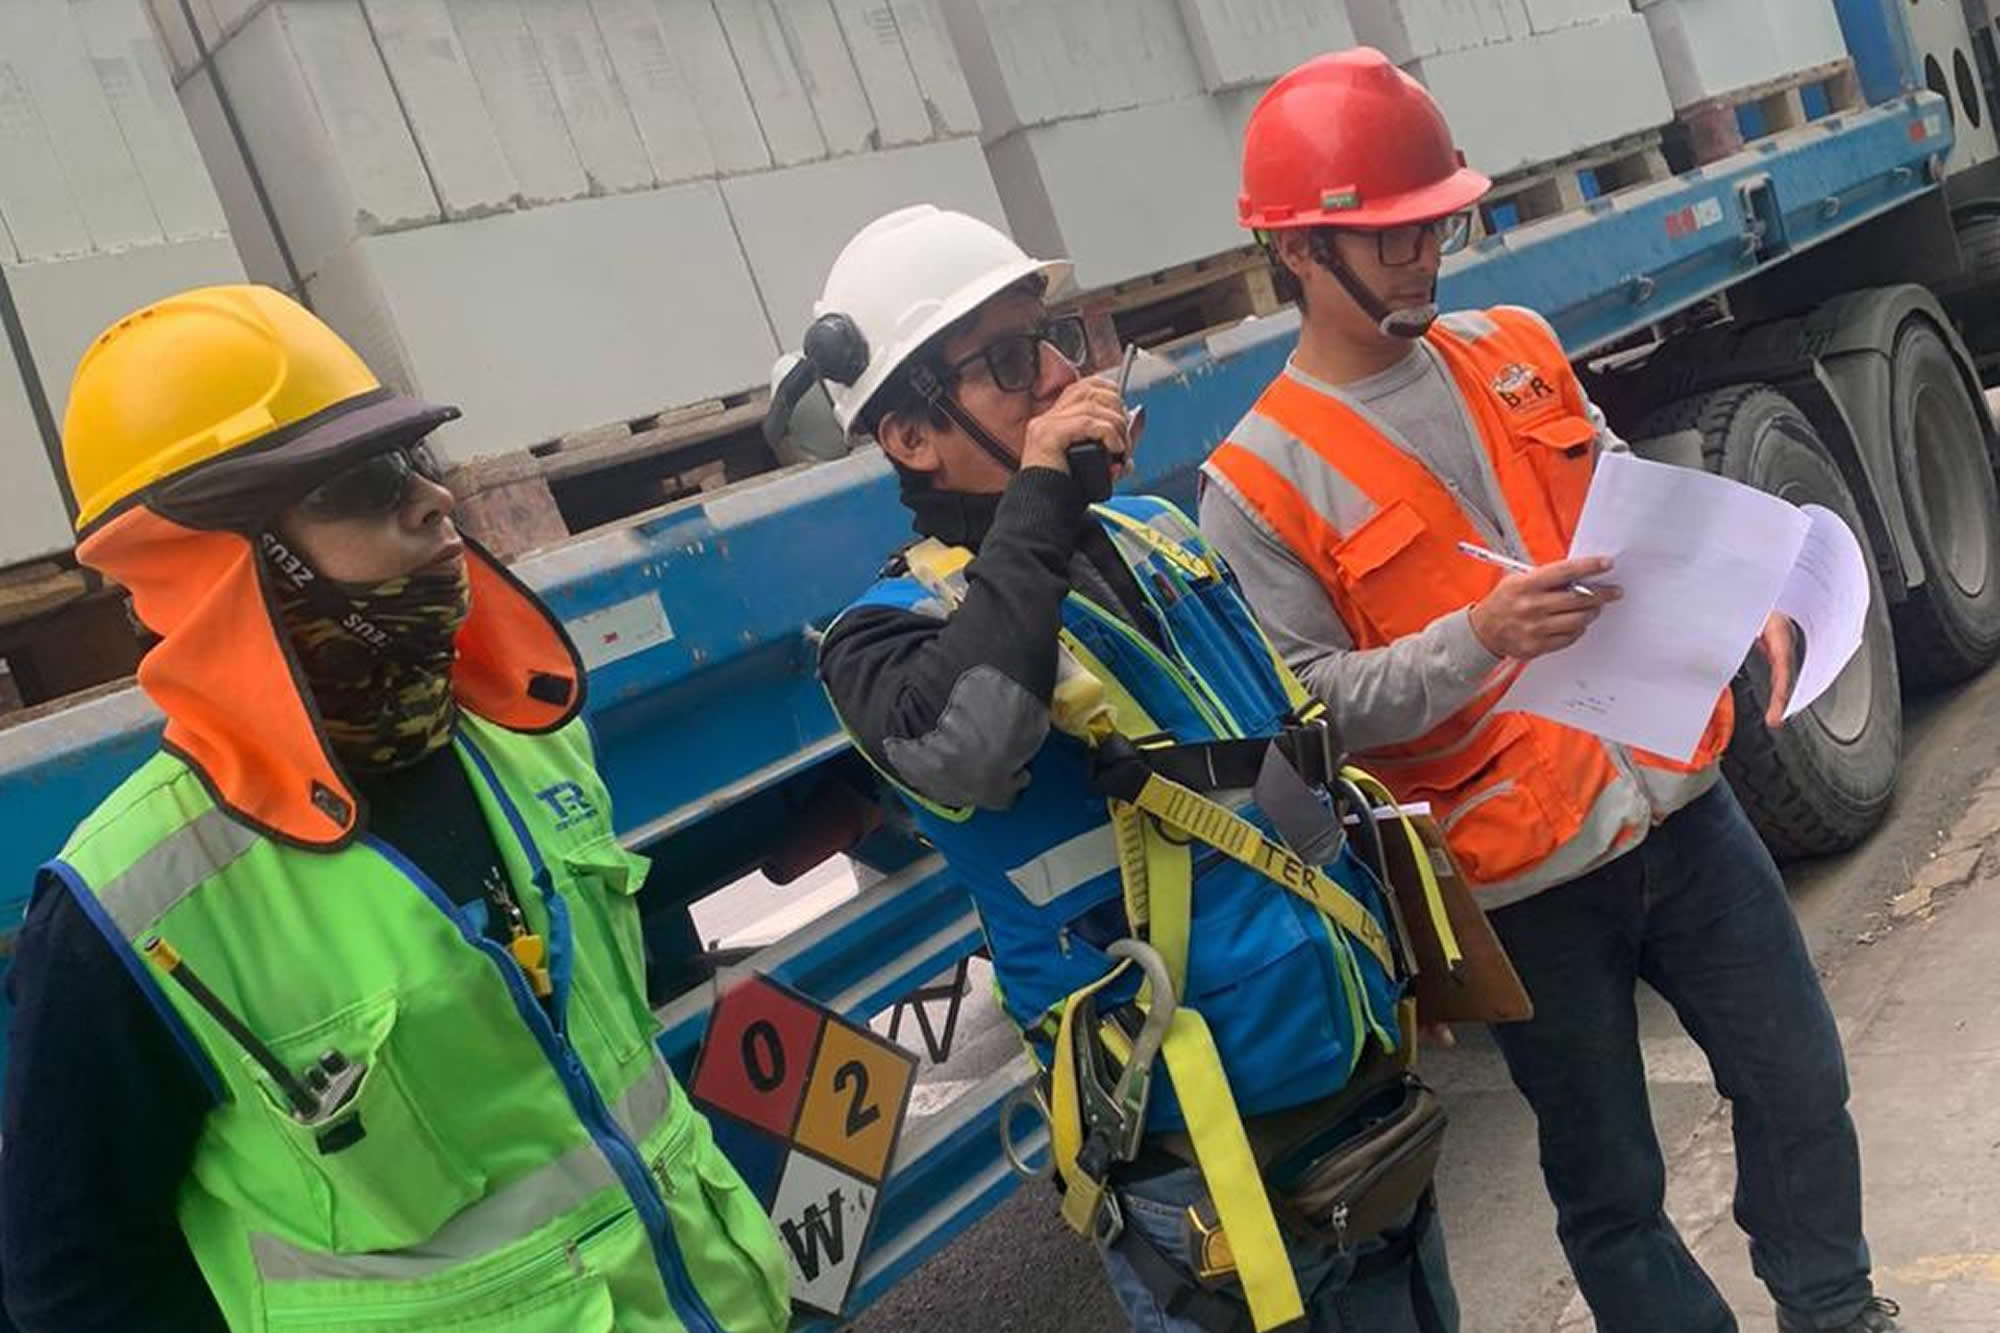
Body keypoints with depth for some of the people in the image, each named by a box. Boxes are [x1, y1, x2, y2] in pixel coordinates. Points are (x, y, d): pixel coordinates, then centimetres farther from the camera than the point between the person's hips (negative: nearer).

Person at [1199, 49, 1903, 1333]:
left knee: (1801, 1083, 19)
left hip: (1683, 800, 6)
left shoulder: (1517, 350, 6)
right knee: (1609, 1182, 11)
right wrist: (1477, 638, -29)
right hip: (1525, 879, -5)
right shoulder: (1259, 483, -12)